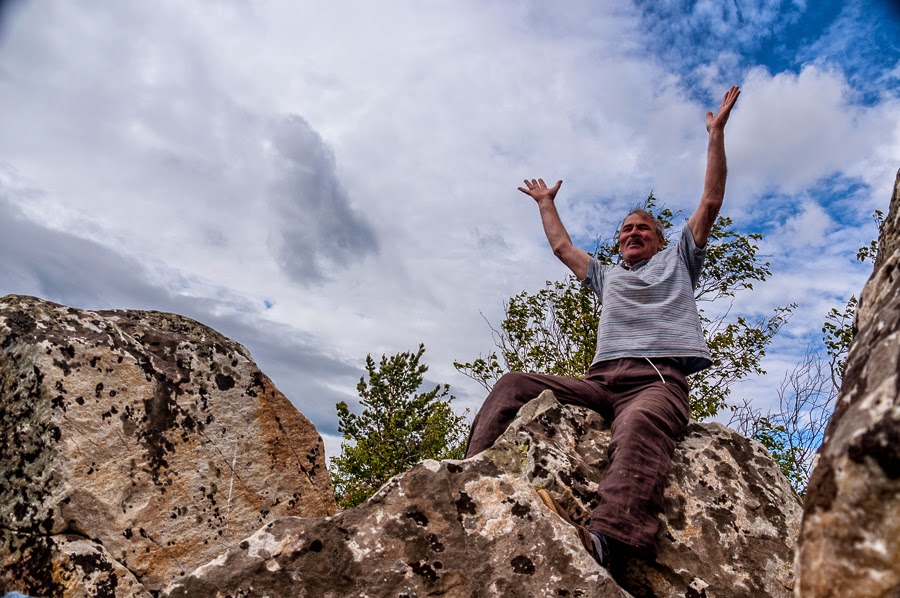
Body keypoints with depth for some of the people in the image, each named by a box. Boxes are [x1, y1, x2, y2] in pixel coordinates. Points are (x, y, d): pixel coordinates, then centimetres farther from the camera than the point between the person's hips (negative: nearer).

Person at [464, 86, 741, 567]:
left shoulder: (676, 260, 28)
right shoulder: (607, 276, 37)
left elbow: (710, 202, 22)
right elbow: (561, 246, 45)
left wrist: (716, 132, 22)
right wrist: (546, 204, 57)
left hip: (659, 379, -4)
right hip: (600, 380, 4)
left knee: (639, 423, -40)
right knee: (513, 386, -18)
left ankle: (604, 538, -62)